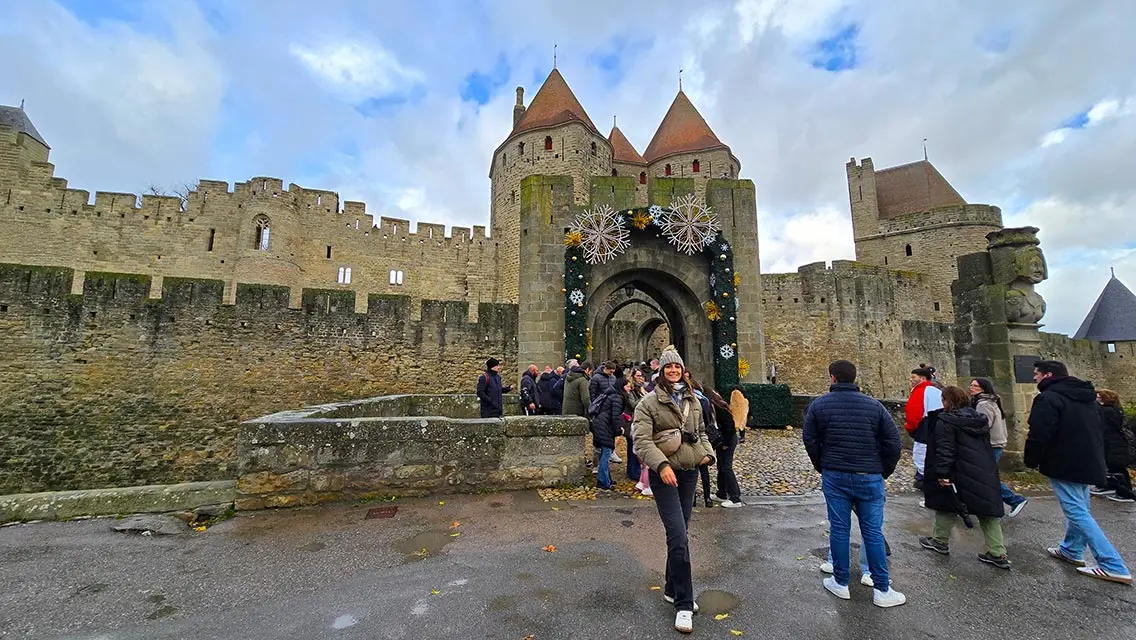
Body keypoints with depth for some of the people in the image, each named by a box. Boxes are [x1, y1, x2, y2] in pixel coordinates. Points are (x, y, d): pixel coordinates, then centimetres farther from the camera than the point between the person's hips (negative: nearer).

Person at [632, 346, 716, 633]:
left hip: (690, 472, 6)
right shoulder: (649, 403, -10)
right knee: (678, 537, -9)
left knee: (679, 533, 16)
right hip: (664, 474, -6)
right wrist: (661, 464, -31)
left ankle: (672, 590, 34)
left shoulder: (693, 400, 9)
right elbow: (642, 440, -18)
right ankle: (683, 604, 7)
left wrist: (707, 452, 3)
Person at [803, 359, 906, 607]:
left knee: (839, 529, 8)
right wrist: (884, 471, 12)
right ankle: (882, 590, 18)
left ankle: (840, 583, 20)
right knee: (873, 532, 9)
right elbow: (893, 442, 0)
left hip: (834, 477, 0)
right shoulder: (874, 405, -1)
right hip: (869, 477, 1)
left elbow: (810, 440, -1)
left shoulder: (818, 405, -4)